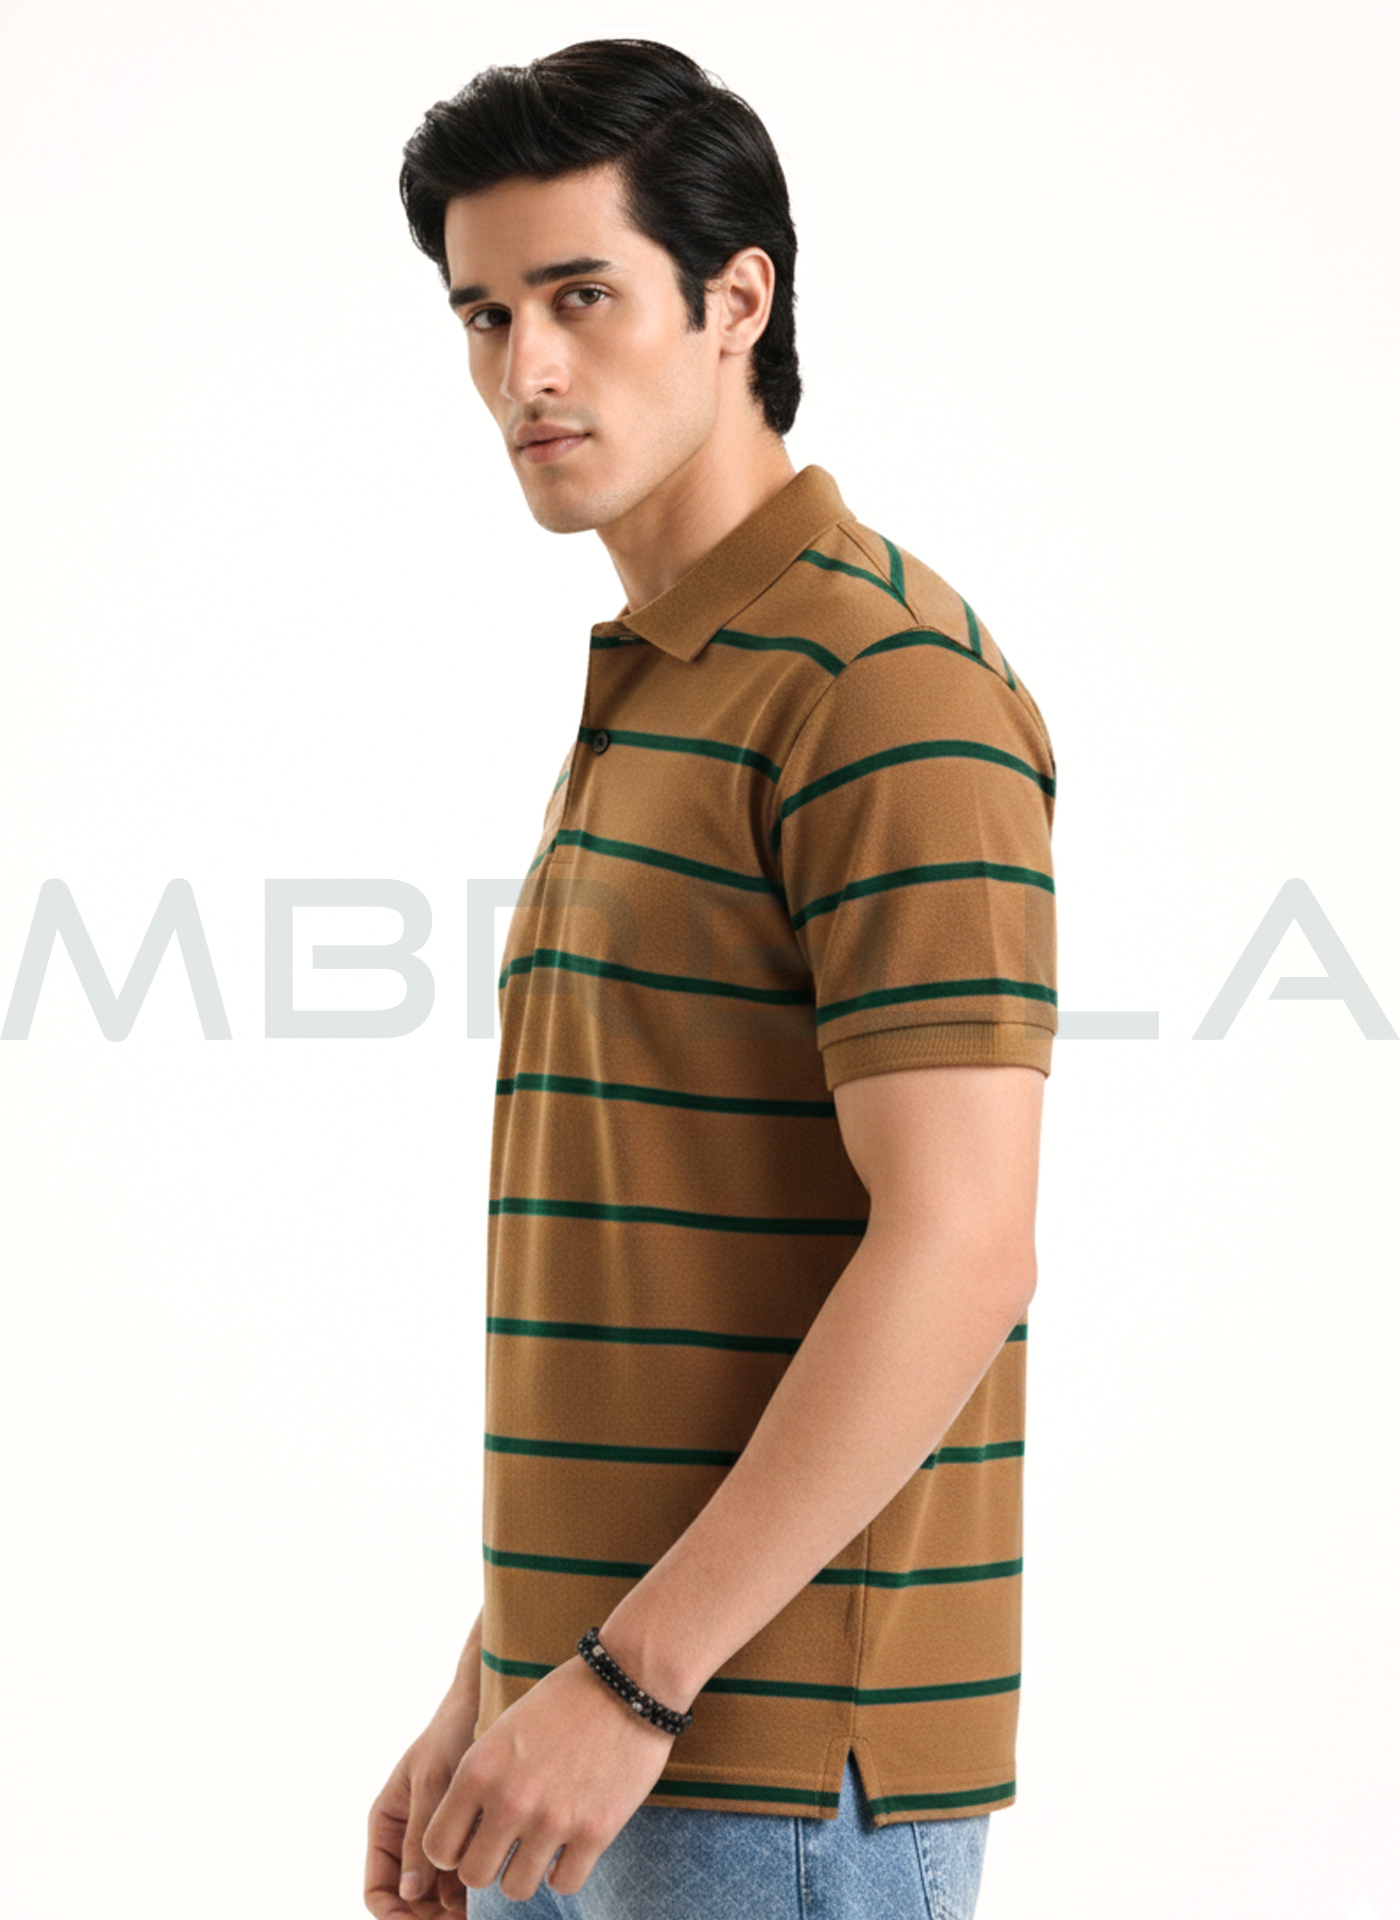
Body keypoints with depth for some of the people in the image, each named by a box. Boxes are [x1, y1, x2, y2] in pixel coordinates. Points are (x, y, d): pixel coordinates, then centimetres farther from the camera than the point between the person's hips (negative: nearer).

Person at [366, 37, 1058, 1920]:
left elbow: (959, 1245, -21)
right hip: (600, 1714, 8)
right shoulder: (642, 704, 16)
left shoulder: (888, 683, -13)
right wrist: (490, 1694, 15)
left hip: (786, 1762, -8)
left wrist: (634, 1681, -21)